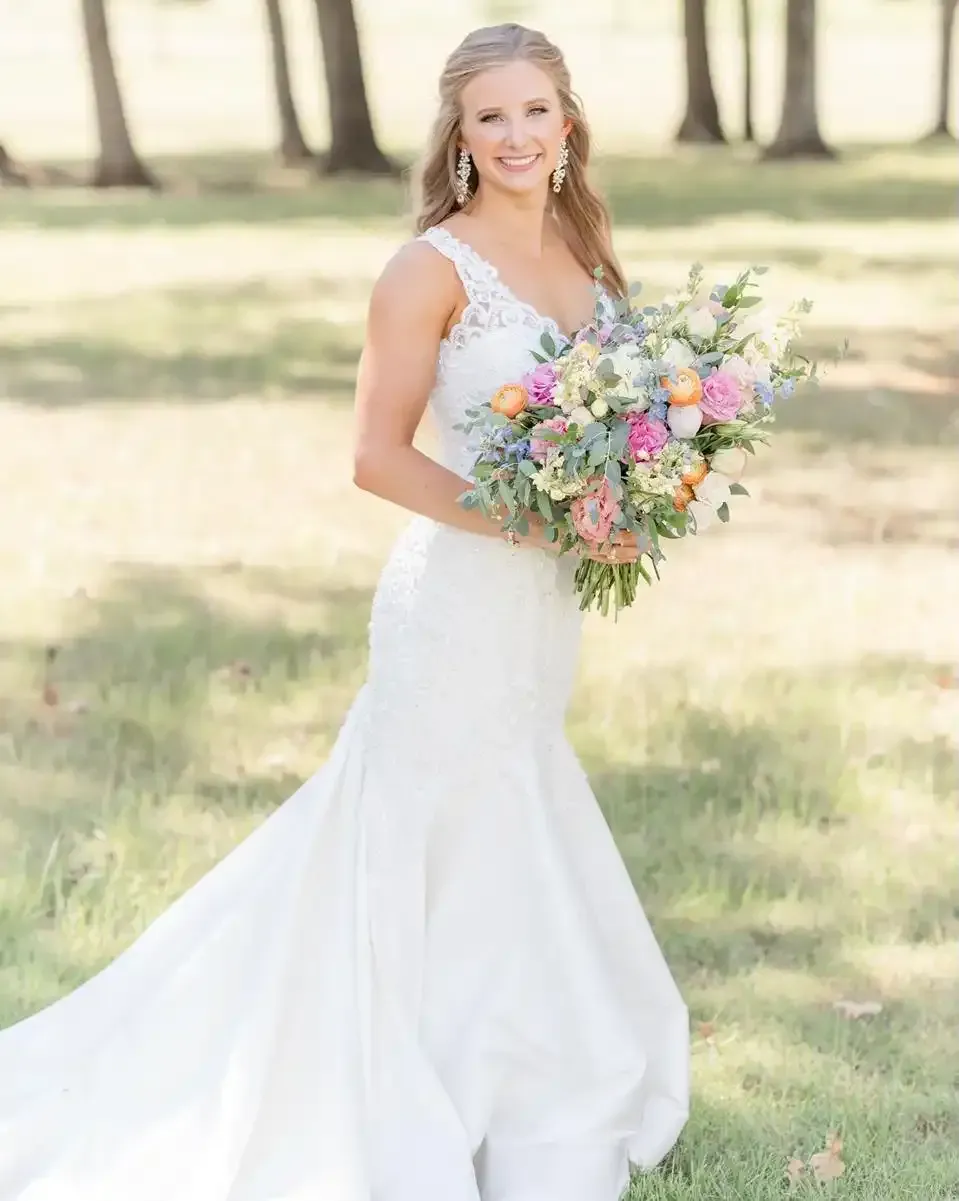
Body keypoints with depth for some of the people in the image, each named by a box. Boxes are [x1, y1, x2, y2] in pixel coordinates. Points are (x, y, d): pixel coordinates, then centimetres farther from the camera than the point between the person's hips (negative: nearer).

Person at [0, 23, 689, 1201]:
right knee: (457, 862, 3)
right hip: (459, 599, -7)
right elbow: (380, 456, -17)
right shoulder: (432, 270, -15)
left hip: (547, 602, 7)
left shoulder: (579, 254, 8)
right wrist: (526, 523, -22)